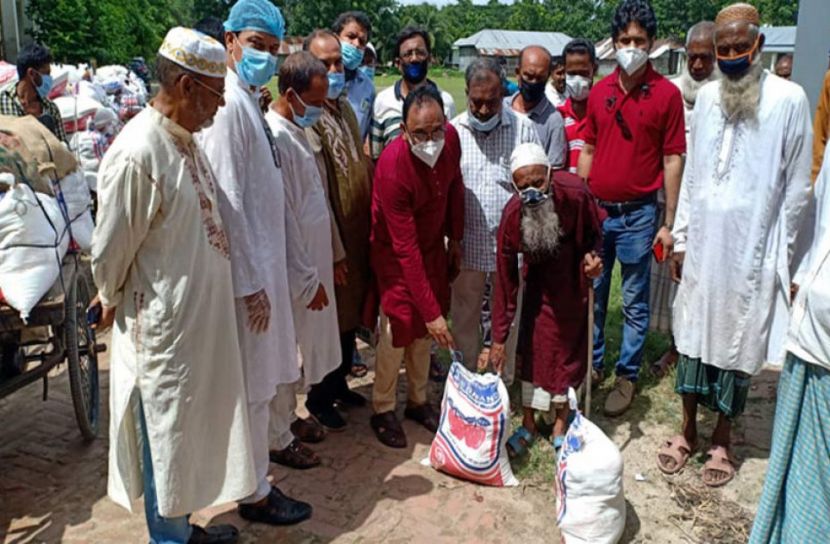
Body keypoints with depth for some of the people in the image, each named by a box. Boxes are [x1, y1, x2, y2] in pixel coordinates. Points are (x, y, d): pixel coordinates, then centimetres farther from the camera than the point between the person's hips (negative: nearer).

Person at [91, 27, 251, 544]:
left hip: (202, 316, 8)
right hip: (163, 326, -8)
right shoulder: (136, 154, -23)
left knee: (191, 431, 21)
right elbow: (110, 253, -14)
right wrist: (112, 304, 2)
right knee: (166, 438, 10)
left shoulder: (185, 139, 4)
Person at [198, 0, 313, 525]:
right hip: (247, 271, -9)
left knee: (267, 377, 19)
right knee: (252, 384, 5)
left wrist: (290, 259, 13)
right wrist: (251, 283, -19)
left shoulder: (252, 103, 10)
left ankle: (267, 449, 37)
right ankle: (255, 493, 21)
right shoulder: (227, 107, -18)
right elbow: (227, 204, -21)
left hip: (267, 262, 9)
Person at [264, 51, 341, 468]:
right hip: (291, 269, -9)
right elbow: (281, 219, -23)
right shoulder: (275, 137, -22)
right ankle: (278, 438, 22)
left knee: (291, 348, 21)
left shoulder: (296, 130, 8)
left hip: (308, 260, 9)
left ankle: (288, 415, 38)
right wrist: (307, 278, -17)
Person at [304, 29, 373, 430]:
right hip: (333, 241, -7)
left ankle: (339, 383, 37)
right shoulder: (307, 119, -18)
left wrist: (372, 229, 11)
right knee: (332, 323, 7)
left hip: (360, 235, 7)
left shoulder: (346, 108, 8)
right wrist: (335, 251, -16)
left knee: (351, 318, 18)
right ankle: (320, 399, 26)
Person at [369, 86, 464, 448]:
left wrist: (455, 239, 9)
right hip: (395, 252, -6)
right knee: (399, 328, -2)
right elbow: (405, 249, -33)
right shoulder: (392, 167, -35)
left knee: (424, 328, 13)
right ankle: (383, 410, 18)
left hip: (433, 244, 6)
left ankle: (418, 401, 31)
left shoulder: (450, 137, -18)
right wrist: (432, 312, -32)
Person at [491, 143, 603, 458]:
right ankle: (528, 424, 18)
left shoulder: (575, 194, -31)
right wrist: (498, 339, -17)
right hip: (540, 277, 0)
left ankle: (560, 425, 23)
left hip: (574, 278, 0)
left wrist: (592, 256, -29)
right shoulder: (512, 215, -28)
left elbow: (594, 234, -6)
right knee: (532, 344, 1)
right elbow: (506, 281, -20)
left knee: (569, 346, 7)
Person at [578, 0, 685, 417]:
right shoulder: (599, 92, 5)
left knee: (634, 302, 7)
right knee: (592, 295, 14)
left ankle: (627, 376, 21)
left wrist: (668, 223, -6)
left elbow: (673, 160, -5)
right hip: (596, 209, 4)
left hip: (637, 214, -4)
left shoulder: (666, 94, -6)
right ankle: (591, 364, 30)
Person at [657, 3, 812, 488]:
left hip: (751, 251, -3)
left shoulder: (788, 99, -7)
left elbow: (797, 188, -5)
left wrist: (781, 258, -5)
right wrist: (681, 238, 8)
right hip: (702, 245, 4)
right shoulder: (707, 97, 6)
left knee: (737, 345, 8)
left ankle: (722, 439, 26)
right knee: (694, 337, 10)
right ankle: (688, 430, 26)